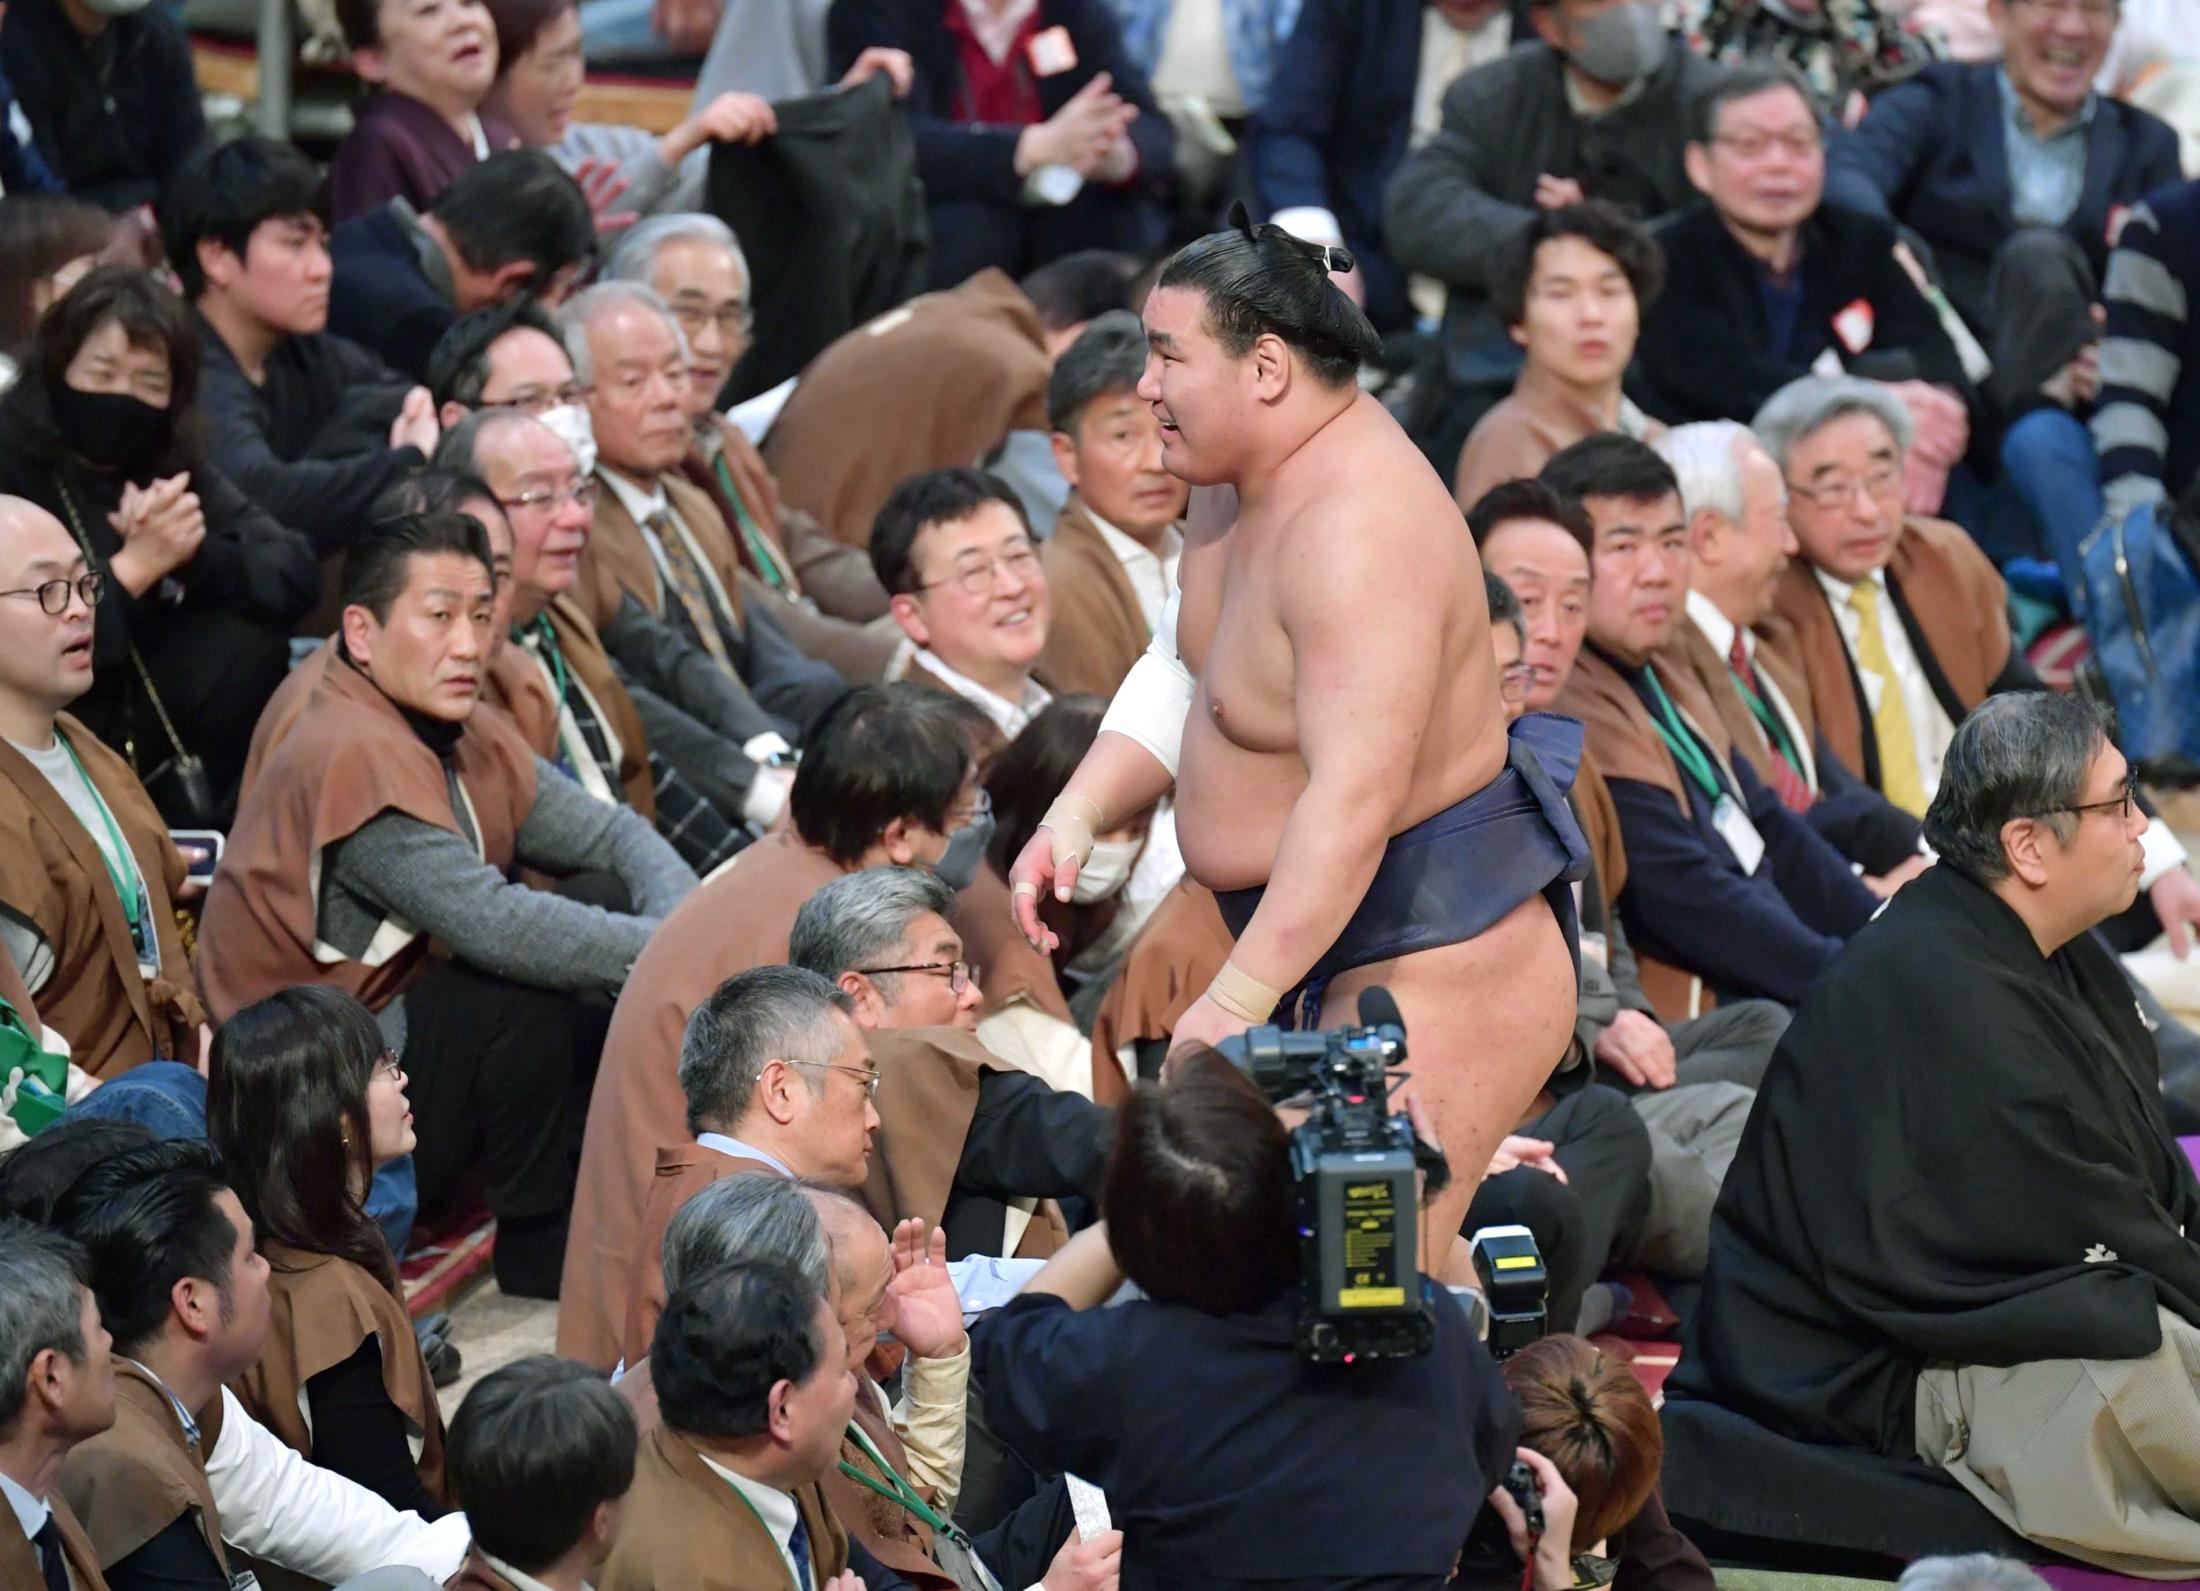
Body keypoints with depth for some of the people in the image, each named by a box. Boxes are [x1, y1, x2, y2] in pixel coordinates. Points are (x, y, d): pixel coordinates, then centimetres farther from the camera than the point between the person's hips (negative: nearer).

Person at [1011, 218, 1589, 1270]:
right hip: (1323, 920, 10)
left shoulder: (1356, 532, -27)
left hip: (1433, 952, -10)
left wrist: (1239, 999, -38)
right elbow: (1182, 670, 16)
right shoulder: (1253, 472, 5)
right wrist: (1078, 814, -1)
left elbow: (1354, 797, -34)